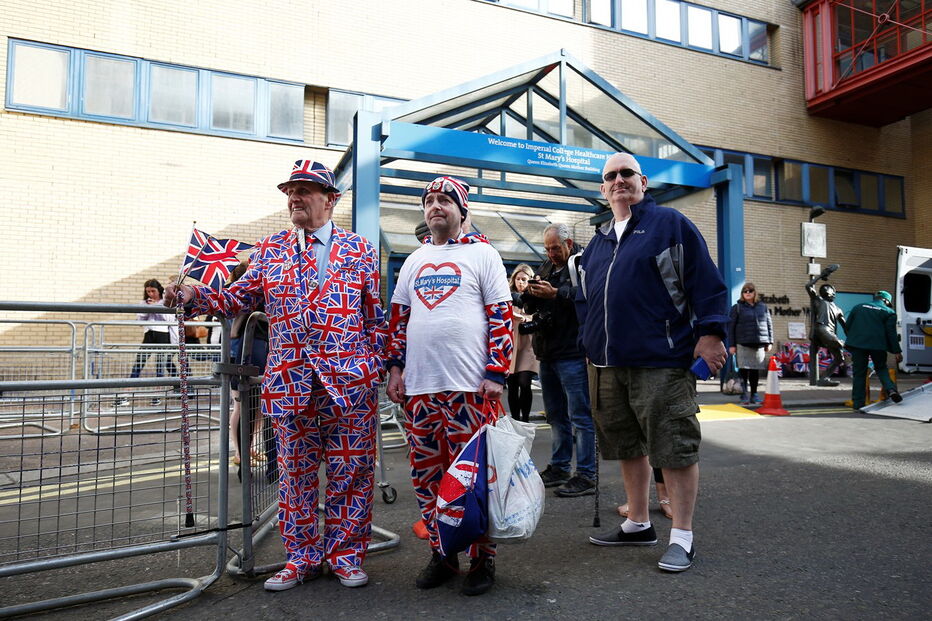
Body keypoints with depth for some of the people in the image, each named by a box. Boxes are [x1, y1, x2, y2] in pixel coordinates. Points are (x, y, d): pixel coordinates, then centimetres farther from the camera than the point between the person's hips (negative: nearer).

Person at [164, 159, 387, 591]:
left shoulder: (358, 250, 6)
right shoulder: (270, 250, 12)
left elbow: (377, 315, 5)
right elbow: (238, 298, 10)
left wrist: (384, 367, 0)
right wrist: (196, 297, -7)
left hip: (350, 381, -2)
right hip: (290, 381, 2)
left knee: (350, 472, 5)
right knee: (296, 473, 11)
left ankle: (345, 554, 22)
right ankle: (302, 558, 27)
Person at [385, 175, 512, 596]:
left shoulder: (482, 253, 3)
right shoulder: (414, 260, 18)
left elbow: (501, 316, -3)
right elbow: (399, 318, 20)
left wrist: (497, 373, -10)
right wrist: (395, 367, 11)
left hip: (470, 387, -5)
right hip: (419, 387, 5)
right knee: (426, 475, 9)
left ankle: (481, 558, 16)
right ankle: (441, 554, 24)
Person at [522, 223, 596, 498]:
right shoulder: (546, 267, 18)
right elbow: (530, 307, 18)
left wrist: (555, 294, -26)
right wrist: (531, 295, -3)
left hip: (572, 353, -8)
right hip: (547, 352, 9)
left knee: (580, 415, -4)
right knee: (556, 414, 16)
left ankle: (586, 475, 2)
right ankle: (559, 468, 27)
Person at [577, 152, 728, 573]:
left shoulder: (670, 224, 2)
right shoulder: (598, 242, 20)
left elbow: (706, 282, -5)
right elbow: (584, 299, 25)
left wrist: (709, 333, -12)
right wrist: (590, 343, 19)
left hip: (660, 363, -6)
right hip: (608, 365, 7)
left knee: (674, 447, -2)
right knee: (627, 445, 15)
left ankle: (682, 538, 9)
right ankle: (638, 524, 29)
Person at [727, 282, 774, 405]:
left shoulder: (763, 307, 13)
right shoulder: (737, 307, 2)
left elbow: (769, 324, 16)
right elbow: (731, 326, -1)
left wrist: (769, 342, 10)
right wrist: (731, 345, -6)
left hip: (759, 344, 3)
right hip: (743, 344, -3)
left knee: (756, 370, 8)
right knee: (744, 369, -5)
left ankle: (754, 394, 16)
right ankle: (744, 395, 2)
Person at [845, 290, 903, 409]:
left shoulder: (859, 307, 15)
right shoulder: (889, 312, 8)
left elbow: (847, 327, 14)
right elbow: (891, 333, 2)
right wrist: (897, 351, 5)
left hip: (857, 343, 1)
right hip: (878, 345, -1)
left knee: (859, 374, 5)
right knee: (881, 368, 21)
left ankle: (858, 403, 5)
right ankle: (891, 389, -3)